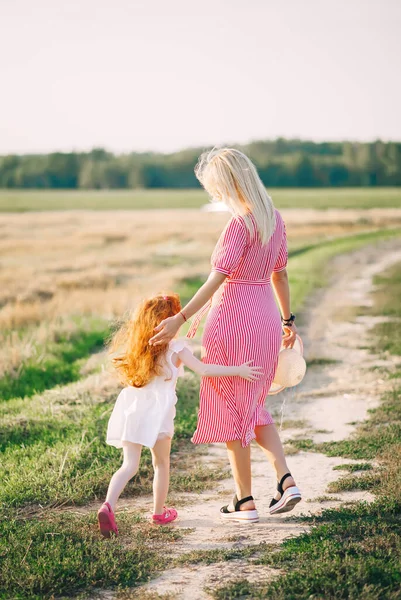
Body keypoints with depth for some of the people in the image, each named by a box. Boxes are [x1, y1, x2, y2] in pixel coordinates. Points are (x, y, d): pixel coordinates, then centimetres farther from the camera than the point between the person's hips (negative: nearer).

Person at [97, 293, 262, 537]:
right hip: (158, 412, -4)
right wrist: (238, 370, -1)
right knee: (162, 463, 15)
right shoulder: (176, 349, -4)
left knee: (130, 464, 3)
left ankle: (108, 505, -19)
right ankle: (159, 512, 27)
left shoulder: (136, 347, 11)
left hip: (132, 409, 4)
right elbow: (204, 370, -8)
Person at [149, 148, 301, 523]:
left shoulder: (240, 223, -18)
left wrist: (181, 318, -26)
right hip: (266, 317, 8)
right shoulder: (274, 218, 7)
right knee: (253, 404, 21)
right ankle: (286, 481, 8)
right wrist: (287, 319, 24)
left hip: (234, 318, -8)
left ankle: (245, 501, 11)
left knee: (230, 408, 5)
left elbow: (216, 279, -24)